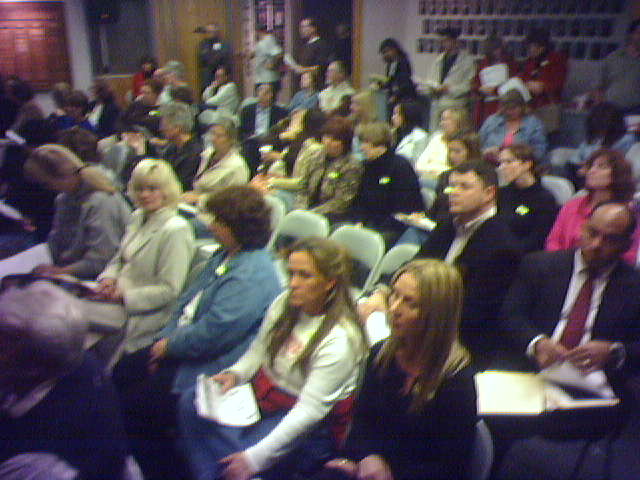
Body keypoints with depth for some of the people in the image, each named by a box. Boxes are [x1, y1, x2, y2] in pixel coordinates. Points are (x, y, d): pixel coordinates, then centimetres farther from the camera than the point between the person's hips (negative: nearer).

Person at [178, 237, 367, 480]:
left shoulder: (339, 339, -23)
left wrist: (255, 457, -26)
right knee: (191, 403, -13)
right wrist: (236, 373, -8)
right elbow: (259, 351, 14)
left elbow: (310, 410, -24)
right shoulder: (284, 304, -2)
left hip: (308, 426, -7)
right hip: (263, 391, 7)